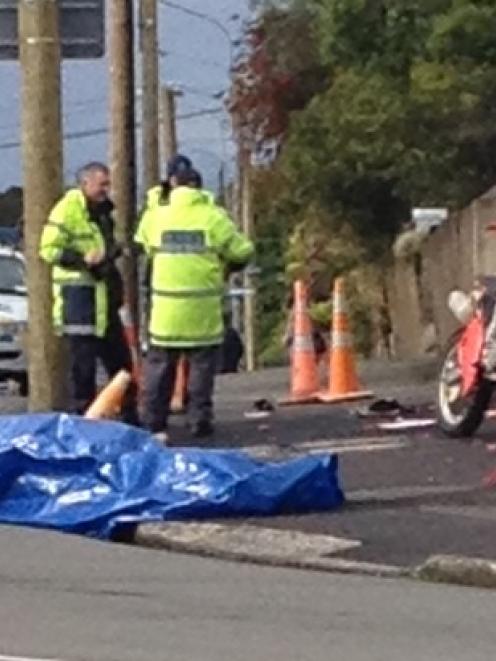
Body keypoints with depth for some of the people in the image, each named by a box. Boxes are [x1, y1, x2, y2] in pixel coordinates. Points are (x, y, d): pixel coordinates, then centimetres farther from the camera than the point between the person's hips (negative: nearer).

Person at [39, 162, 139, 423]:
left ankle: (130, 416, 19)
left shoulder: (102, 211, 17)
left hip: (103, 296, 9)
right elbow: (49, 248, -17)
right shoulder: (67, 209, -11)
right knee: (83, 360, -5)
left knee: (120, 357, 12)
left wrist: (114, 250, 11)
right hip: (78, 294, -9)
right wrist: (83, 260, -26)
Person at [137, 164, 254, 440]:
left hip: (166, 308, 2)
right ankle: (201, 420, 7)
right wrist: (226, 264, 20)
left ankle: (154, 423, 7)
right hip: (203, 307, -2)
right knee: (202, 365, 9)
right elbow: (242, 252, -1)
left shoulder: (157, 216, 0)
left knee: (160, 366, 9)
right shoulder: (213, 217, -5)